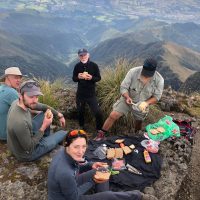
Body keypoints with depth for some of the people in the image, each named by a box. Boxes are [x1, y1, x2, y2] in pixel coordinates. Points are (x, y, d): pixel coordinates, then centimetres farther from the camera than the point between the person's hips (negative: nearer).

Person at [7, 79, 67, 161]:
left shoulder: (19, 102, -16)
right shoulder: (20, 122, -42)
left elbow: (43, 107, 2)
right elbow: (29, 148, -28)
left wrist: (59, 115, 3)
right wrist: (44, 127, -27)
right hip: (27, 153, -7)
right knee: (64, 133, 6)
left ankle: (46, 138, 31)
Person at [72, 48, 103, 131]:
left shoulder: (94, 65, -7)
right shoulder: (77, 66, -3)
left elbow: (99, 78, -1)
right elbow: (73, 78, 6)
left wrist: (92, 78, -22)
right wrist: (78, 77, -18)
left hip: (91, 94, -2)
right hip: (80, 93, 2)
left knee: (98, 112, -8)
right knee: (80, 111, 16)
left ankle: (100, 129, 14)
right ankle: (81, 127, 40)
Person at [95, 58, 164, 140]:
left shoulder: (159, 80, -22)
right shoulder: (133, 72, -26)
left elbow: (156, 97, -14)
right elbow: (123, 87, -21)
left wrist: (146, 103, -33)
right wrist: (127, 97, -39)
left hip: (142, 105, 2)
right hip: (127, 100, -1)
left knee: (138, 122, 22)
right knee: (113, 115, -14)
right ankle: (101, 134, 3)